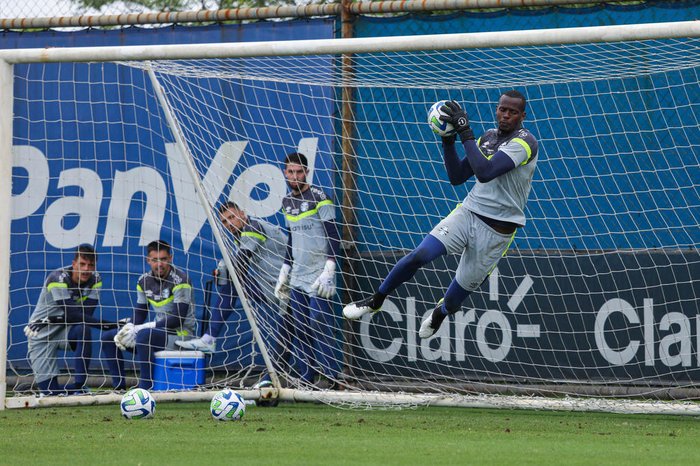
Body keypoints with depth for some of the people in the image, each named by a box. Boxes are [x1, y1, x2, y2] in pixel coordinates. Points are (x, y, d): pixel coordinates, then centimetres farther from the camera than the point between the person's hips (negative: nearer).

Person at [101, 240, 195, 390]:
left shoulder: (180, 281, -16)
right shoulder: (144, 281, 6)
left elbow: (178, 319, -22)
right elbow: (139, 315, 12)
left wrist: (141, 328, -25)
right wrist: (128, 329, -13)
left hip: (180, 334, -8)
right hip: (158, 331, 8)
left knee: (144, 335, -37)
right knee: (107, 337, 2)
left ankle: (146, 388, -34)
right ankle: (119, 387, -1)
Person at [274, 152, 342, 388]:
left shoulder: (318, 198, -6)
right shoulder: (287, 202, 15)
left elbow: (333, 235, -9)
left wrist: (329, 270, -18)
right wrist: (284, 271, 21)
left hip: (318, 277, -7)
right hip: (297, 279, 7)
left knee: (320, 327, -12)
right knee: (300, 331, 3)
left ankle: (332, 377, -9)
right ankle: (305, 378, 5)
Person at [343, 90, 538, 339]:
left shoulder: (525, 141, -13)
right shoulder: (489, 137, 11)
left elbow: (485, 172, -26)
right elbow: (457, 177, 12)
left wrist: (465, 132, -24)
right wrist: (448, 141, -1)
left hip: (497, 231, -5)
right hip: (468, 213, 5)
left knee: (463, 288, 5)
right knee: (419, 255, -15)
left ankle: (441, 312, 40)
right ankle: (376, 300, 2)